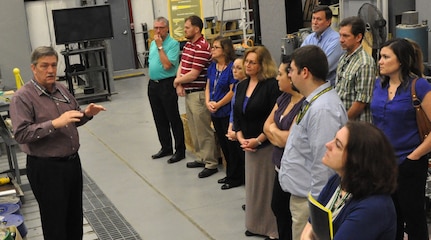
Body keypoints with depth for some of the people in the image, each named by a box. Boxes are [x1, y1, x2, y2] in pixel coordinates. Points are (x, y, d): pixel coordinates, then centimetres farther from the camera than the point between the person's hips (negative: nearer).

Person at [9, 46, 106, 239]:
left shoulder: (62, 90, 8)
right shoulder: (22, 97, -12)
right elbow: (21, 134, -22)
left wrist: (87, 114, -2)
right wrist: (55, 124, -30)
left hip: (72, 162, 7)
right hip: (46, 168, -6)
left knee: (75, 217, 18)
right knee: (55, 223, 5)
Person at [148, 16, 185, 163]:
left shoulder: (173, 43, -12)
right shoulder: (153, 43, 12)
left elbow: (167, 65, -22)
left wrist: (160, 46, -18)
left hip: (167, 84, -8)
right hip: (153, 84, 8)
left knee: (173, 119, -1)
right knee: (159, 119, 14)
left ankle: (180, 150, 8)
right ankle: (166, 147, 27)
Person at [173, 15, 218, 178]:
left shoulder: (202, 48, -18)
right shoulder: (187, 45, 12)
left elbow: (193, 74, -20)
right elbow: (181, 66, 13)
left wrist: (177, 81, -4)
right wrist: (179, 84, -5)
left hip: (198, 94, -10)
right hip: (188, 93, 10)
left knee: (204, 130, -3)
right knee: (194, 128, 17)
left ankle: (211, 163, 5)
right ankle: (201, 158, 29)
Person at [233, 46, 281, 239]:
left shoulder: (271, 85, -13)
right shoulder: (241, 86, 9)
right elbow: (236, 115, 11)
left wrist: (258, 140, -17)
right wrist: (241, 138, -3)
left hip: (268, 144, -7)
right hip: (248, 144, 7)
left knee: (269, 185, 0)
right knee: (253, 184, 15)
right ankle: (256, 225, 29)